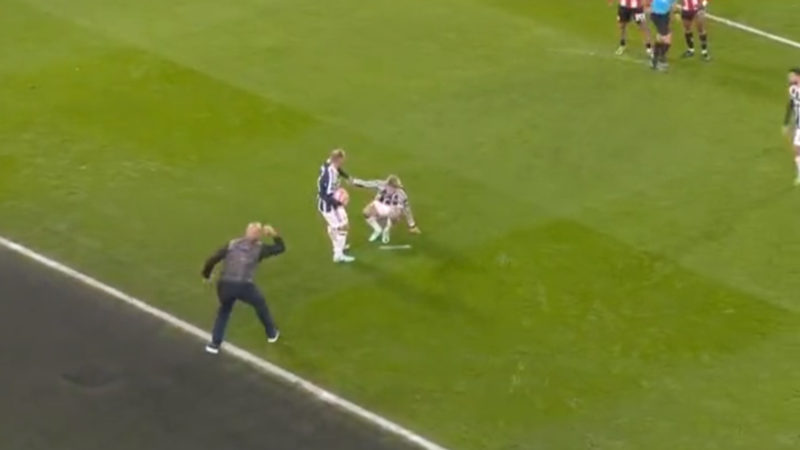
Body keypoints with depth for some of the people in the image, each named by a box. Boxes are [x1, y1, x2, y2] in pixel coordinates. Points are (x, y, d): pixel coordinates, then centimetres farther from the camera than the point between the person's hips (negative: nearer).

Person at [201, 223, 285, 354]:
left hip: (225, 285, 2)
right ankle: (272, 333, 44)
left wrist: (206, 275, 25)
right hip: (243, 286, -2)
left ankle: (215, 344, 20)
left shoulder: (231, 244, 13)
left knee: (224, 311, 29)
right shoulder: (258, 248, 9)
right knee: (260, 304, 29)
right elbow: (280, 248, 21)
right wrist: (274, 235, 31)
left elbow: (212, 260, 10)